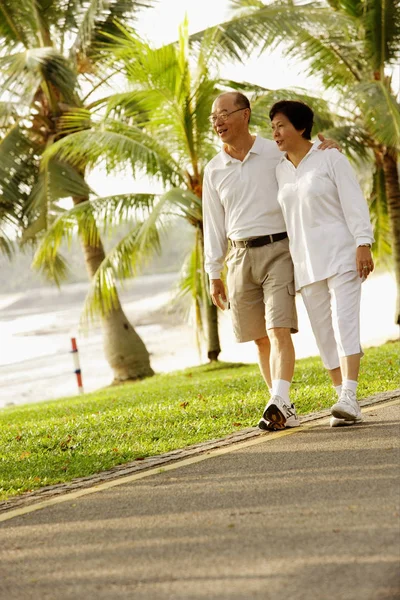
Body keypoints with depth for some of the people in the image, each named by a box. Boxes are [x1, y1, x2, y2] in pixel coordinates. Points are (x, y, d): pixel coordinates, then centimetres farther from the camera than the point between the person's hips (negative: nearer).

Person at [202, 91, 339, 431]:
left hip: (278, 251, -4)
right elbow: (214, 225, 12)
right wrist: (213, 274, 10)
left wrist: (329, 149, -11)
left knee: (278, 330, -17)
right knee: (260, 339, 5)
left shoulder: (278, 154, -1)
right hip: (241, 258, 4)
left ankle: (278, 403, -28)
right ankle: (286, 411, 12)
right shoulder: (214, 171, 9)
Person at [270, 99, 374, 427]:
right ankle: (349, 408, 5)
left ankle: (349, 398, -27)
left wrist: (364, 244, -18)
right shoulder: (279, 170, 14)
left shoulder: (331, 158, -2)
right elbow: (279, 214, 19)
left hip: (340, 255, -6)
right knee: (325, 333, 2)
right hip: (305, 263, 6)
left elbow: (354, 202, -7)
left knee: (344, 323, -17)